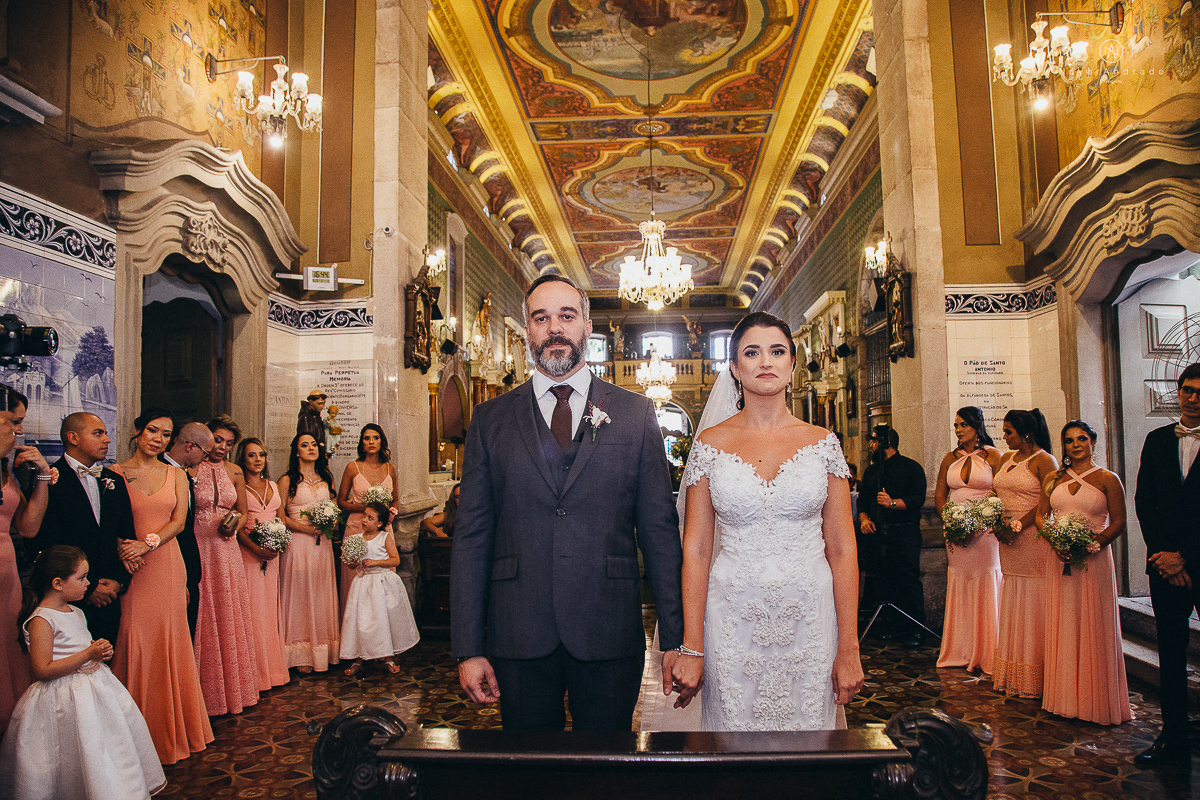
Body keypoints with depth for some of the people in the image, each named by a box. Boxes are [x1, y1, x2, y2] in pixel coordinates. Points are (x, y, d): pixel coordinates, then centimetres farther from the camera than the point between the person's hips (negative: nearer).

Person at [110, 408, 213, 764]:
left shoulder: (176, 475, 9)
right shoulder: (115, 473, 1)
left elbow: (178, 521, 1)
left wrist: (148, 543, -15)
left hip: (167, 565, 2)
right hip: (131, 569, -2)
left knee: (170, 641, 5)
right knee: (134, 644, 0)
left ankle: (172, 730, 20)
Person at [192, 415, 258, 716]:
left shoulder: (234, 472, 8)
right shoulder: (190, 470, -5)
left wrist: (235, 525, -3)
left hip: (227, 550, 4)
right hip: (197, 549, -4)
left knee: (230, 617, 10)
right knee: (202, 618, 1)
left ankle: (234, 687, 24)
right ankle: (207, 693, 13)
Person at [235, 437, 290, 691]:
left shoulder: (273, 486, 15)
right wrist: (257, 548, -18)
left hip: (271, 554, 6)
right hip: (247, 553, -6)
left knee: (269, 608, 10)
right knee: (251, 609, -4)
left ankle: (271, 667, 17)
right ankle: (255, 672, 2)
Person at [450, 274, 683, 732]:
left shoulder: (636, 414, 2)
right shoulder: (491, 420, 5)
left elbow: (660, 530, 2)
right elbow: (471, 537, 3)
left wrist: (676, 639, -1)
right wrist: (467, 648, -1)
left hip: (610, 639, 0)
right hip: (518, 638, 1)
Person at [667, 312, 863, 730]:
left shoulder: (822, 443, 2)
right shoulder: (710, 444, 0)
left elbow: (842, 550, 2)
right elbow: (696, 550, -2)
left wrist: (849, 648, -2)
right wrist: (690, 649, -5)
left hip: (810, 618, 1)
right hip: (733, 619, 0)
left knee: (807, 725, 12)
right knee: (735, 724, 10)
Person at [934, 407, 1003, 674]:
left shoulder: (992, 456, -2)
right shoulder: (950, 458, 10)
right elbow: (939, 495, 12)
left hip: (985, 529, -4)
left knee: (986, 587, -1)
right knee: (958, 587, 5)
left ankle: (985, 654, 8)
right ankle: (962, 651, 14)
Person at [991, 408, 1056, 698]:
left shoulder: (1044, 461, -8)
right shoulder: (1006, 459, 15)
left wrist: (1017, 526, -15)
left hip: (1034, 537, -7)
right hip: (1008, 540, 7)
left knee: (1032, 604, -2)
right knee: (1012, 604, 10)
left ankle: (1034, 677, 9)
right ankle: (1012, 673, 18)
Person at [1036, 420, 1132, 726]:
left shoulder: (1107, 479, -1)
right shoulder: (1053, 479, 10)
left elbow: (1119, 523, -3)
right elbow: (1040, 515, 11)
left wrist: (1091, 545, -16)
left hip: (1094, 559, -3)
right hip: (1059, 560, 3)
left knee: (1093, 628, 1)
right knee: (1062, 626, 7)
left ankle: (1095, 699, 13)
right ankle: (1065, 695, 17)